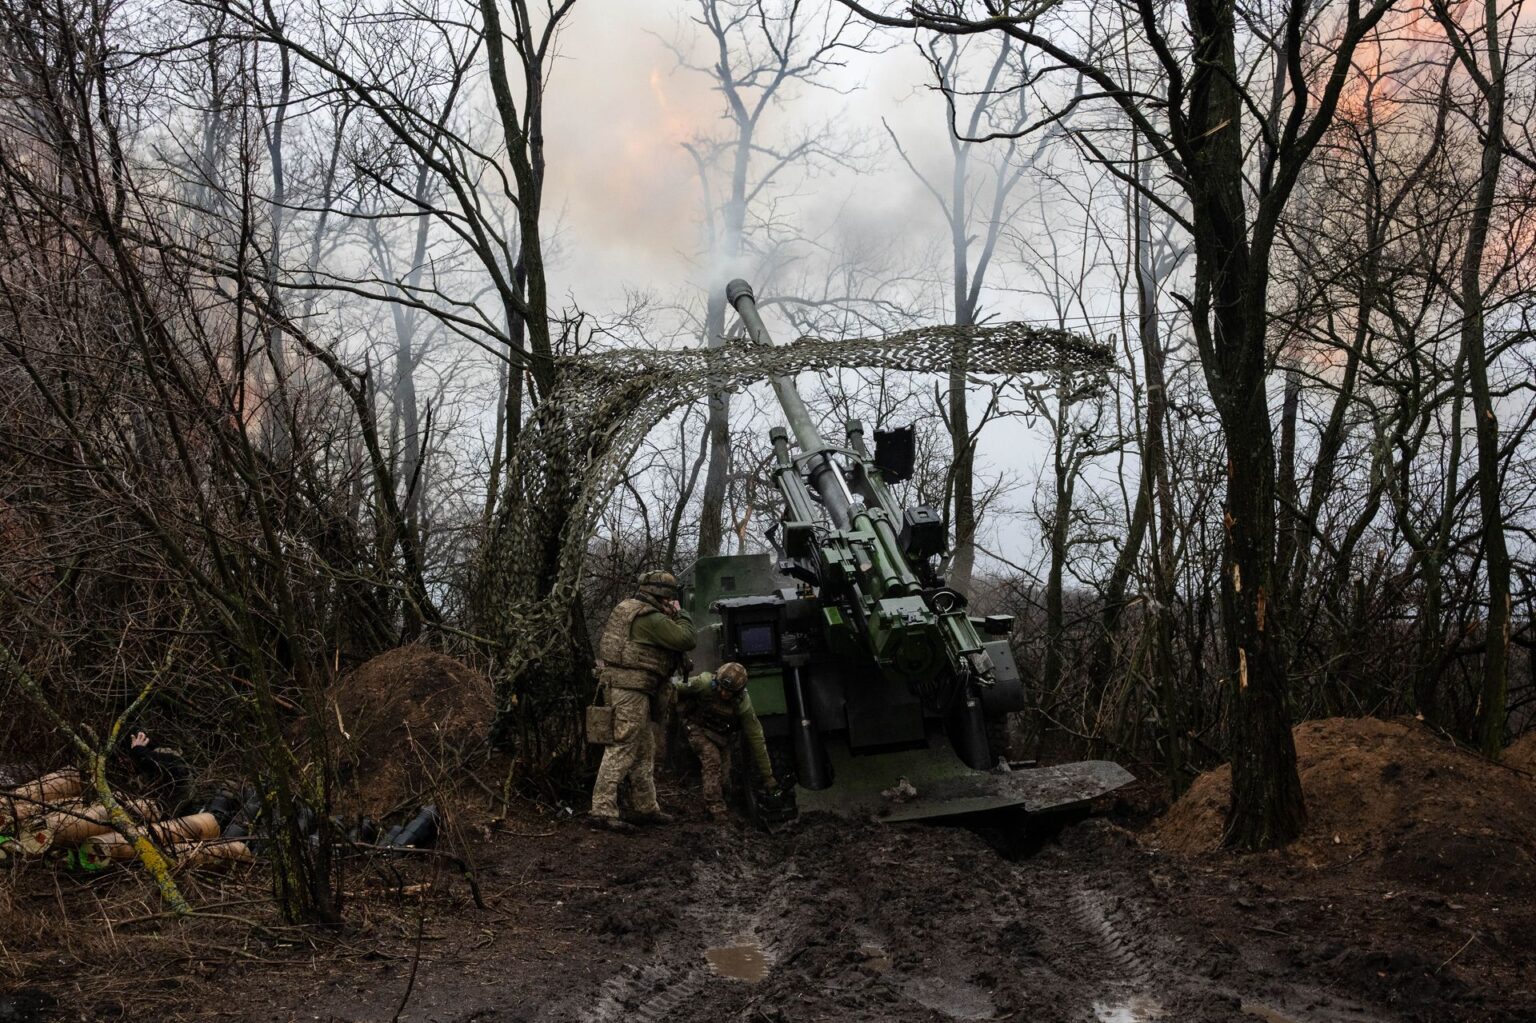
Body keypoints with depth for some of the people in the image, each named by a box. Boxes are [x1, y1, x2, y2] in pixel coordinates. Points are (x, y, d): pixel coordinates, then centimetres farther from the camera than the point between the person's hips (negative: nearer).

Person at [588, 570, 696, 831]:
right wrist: (680, 614, 1)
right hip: (632, 689, -11)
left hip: (614, 684, 11)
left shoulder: (625, 608, 15)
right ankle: (603, 809, -9)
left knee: (645, 749, 17)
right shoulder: (652, 618, -15)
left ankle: (646, 807, 24)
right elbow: (687, 640, -17)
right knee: (621, 749, -9)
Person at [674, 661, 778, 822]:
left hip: (721, 735, 2)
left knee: (723, 774, -1)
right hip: (698, 728, -2)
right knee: (712, 760, -22)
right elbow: (677, 689, -18)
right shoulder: (704, 684, -36)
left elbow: (756, 738, -24)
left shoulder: (743, 704, -30)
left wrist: (767, 776, -21)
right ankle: (715, 807, -15)